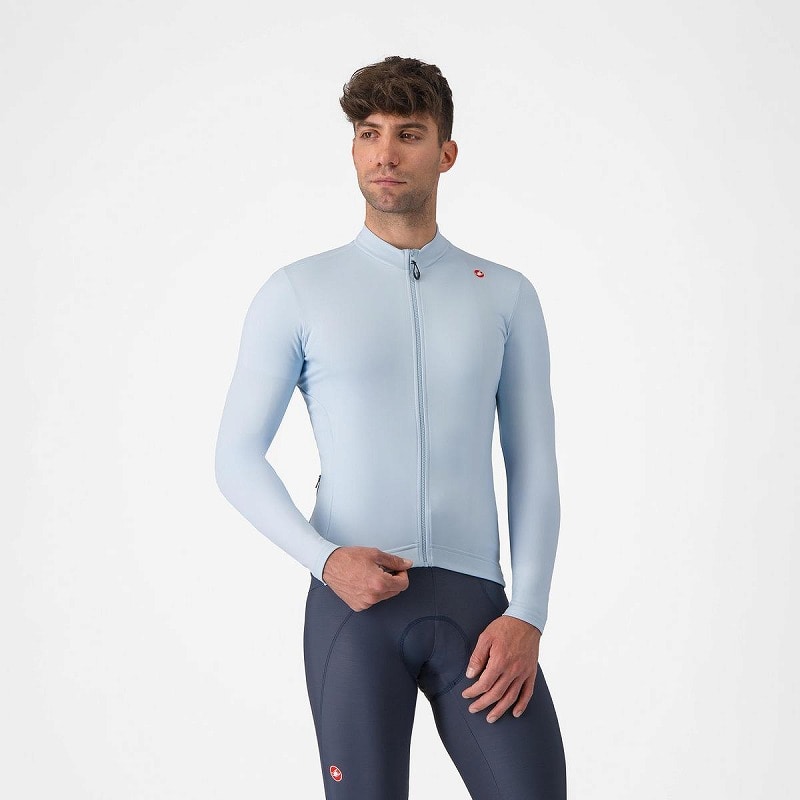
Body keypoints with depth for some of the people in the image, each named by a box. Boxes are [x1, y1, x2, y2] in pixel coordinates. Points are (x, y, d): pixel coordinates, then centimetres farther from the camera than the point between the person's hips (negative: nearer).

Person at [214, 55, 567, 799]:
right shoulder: (297, 292, 4)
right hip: (351, 602, -1)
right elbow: (237, 457, 4)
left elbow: (534, 467, 6)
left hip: (473, 600, 1)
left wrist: (527, 615, -6)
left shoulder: (506, 296, 8)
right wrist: (325, 560, -12)